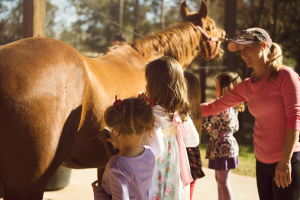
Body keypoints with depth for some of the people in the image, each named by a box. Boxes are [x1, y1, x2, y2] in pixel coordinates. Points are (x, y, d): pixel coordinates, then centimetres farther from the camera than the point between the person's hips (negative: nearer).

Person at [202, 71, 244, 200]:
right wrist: (214, 127, 15)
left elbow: (204, 123, -26)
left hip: (223, 148, -10)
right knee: (219, 179, 20)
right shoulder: (233, 108, 7)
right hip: (226, 147, 10)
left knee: (224, 182, -1)